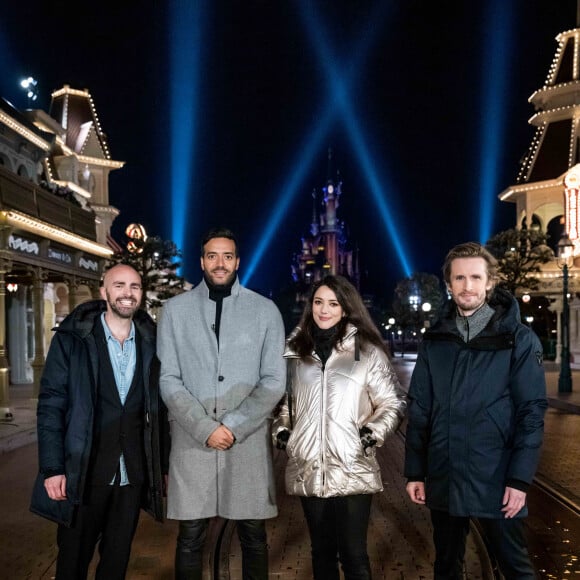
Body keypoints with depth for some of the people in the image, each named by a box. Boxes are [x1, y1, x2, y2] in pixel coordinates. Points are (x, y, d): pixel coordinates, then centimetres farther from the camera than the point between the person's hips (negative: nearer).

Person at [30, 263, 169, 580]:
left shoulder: (151, 343, 3)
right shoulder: (72, 338, -6)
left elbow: (158, 410, 7)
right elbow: (50, 405, -8)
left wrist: (162, 465, 6)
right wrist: (52, 468, -13)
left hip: (133, 474, 3)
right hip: (83, 471, -2)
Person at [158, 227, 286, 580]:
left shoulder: (265, 310, 3)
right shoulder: (176, 310, 5)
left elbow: (274, 382, -1)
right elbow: (169, 380, 0)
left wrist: (234, 427, -11)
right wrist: (205, 428, -11)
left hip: (249, 441, 0)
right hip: (192, 440, 0)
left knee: (253, 536, 10)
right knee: (191, 537, 7)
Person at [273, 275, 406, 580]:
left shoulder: (367, 351, -1)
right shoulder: (295, 351, 10)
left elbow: (393, 403, 2)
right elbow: (285, 401, 21)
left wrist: (372, 433, -12)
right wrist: (281, 430, 6)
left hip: (352, 471, -3)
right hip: (308, 472, 4)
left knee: (353, 555, 3)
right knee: (321, 550, 16)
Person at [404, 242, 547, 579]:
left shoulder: (519, 339, -5)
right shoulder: (436, 340, 4)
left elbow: (532, 412, -7)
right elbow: (420, 411, 6)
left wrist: (520, 478, -13)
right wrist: (414, 472, 4)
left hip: (496, 482, -3)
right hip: (443, 480, 3)